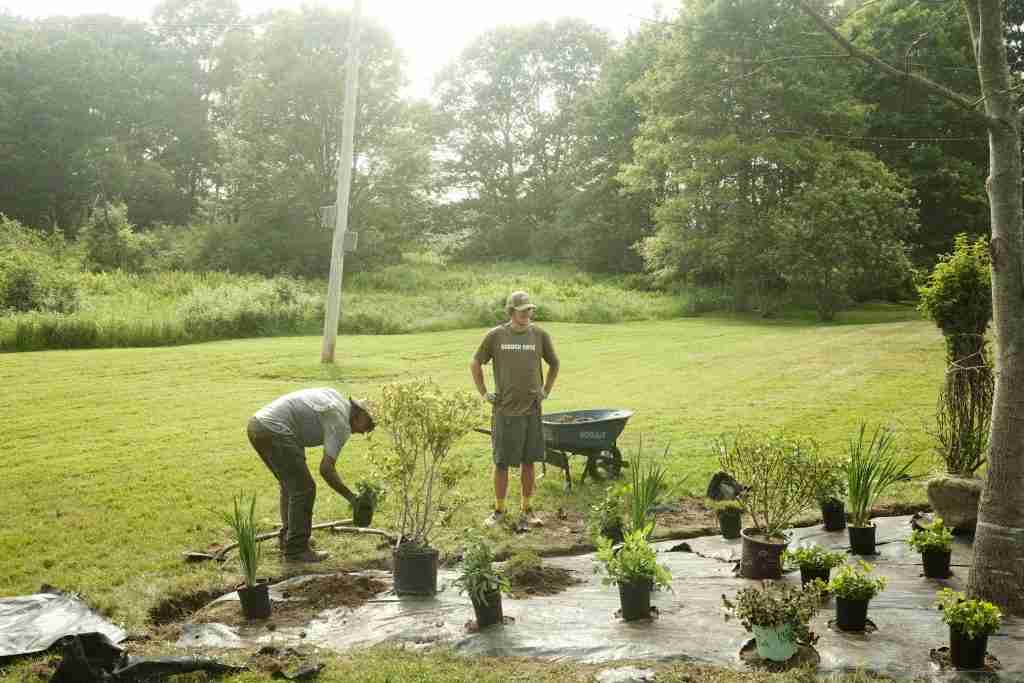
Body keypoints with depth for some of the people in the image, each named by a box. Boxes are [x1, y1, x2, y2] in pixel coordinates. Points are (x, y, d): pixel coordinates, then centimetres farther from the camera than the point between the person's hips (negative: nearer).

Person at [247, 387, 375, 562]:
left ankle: (288, 540, 29)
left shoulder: (335, 396, 20)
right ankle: (296, 549, 4)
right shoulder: (341, 424, -6)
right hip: (274, 431, -10)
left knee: (291, 485, 22)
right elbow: (326, 469, -13)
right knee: (303, 489, -2)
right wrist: (351, 497, -3)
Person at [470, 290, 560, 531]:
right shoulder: (496, 336, -2)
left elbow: (554, 364, 17)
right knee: (501, 463, 4)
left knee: (528, 462, 7)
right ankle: (499, 509, 17)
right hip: (504, 410, -1)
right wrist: (483, 393, 4)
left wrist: (546, 391, 10)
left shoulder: (540, 335, 3)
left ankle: (526, 509, 19)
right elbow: (475, 364, 9)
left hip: (532, 410, 2)